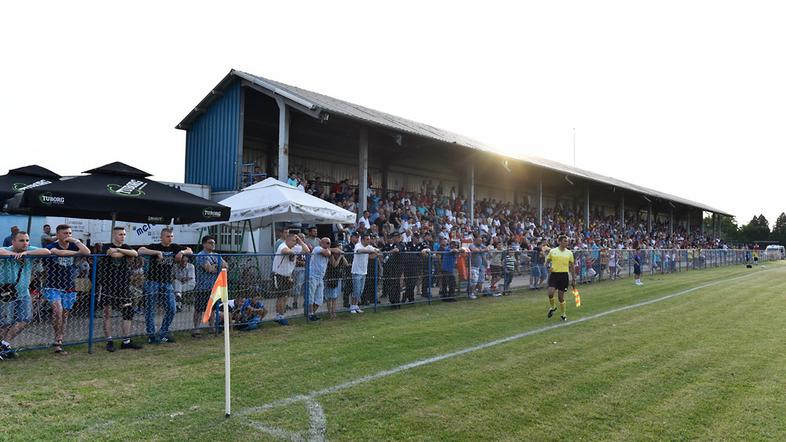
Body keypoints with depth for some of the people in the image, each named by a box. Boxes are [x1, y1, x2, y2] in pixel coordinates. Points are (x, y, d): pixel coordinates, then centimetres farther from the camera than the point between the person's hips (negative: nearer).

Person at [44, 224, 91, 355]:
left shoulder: (74, 246, 4)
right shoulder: (51, 246, -4)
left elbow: (87, 252, -15)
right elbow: (60, 252, -27)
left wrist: (75, 241, -12)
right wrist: (76, 253, -13)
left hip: (69, 288, 4)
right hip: (53, 287, -3)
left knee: (64, 315, 6)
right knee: (58, 310, -22)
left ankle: (59, 343, 15)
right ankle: (57, 341, -5)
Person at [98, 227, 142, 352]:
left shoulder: (125, 247, 12)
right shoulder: (107, 247, -1)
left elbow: (135, 253, -10)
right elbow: (114, 254, -23)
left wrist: (119, 249, -15)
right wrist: (127, 253, -10)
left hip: (123, 285, 4)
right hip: (107, 285, -4)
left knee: (128, 312, 1)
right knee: (107, 314, 2)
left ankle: (126, 341, 8)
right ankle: (109, 341, 10)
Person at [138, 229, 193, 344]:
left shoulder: (175, 247, 8)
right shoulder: (154, 247, -5)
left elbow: (190, 251, 15)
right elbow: (140, 250, -21)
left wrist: (182, 252, -6)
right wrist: (157, 252, -29)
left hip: (168, 283, 4)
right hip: (153, 282, -4)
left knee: (172, 308, 1)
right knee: (150, 309, 1)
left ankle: (163, 333, 14)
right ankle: (151, 335, 10)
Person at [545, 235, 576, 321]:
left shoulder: (569, 253, 5)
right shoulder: (552, 251, 1)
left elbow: (572, 267, 10)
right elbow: (547, 261, 12)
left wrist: (573, 279, 8)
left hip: (564, 275, 1)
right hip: (554, 274, -1)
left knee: (561, 296, 3)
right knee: (550, 293, -17)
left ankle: (563, 314, 23)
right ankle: (552, 306, 14)